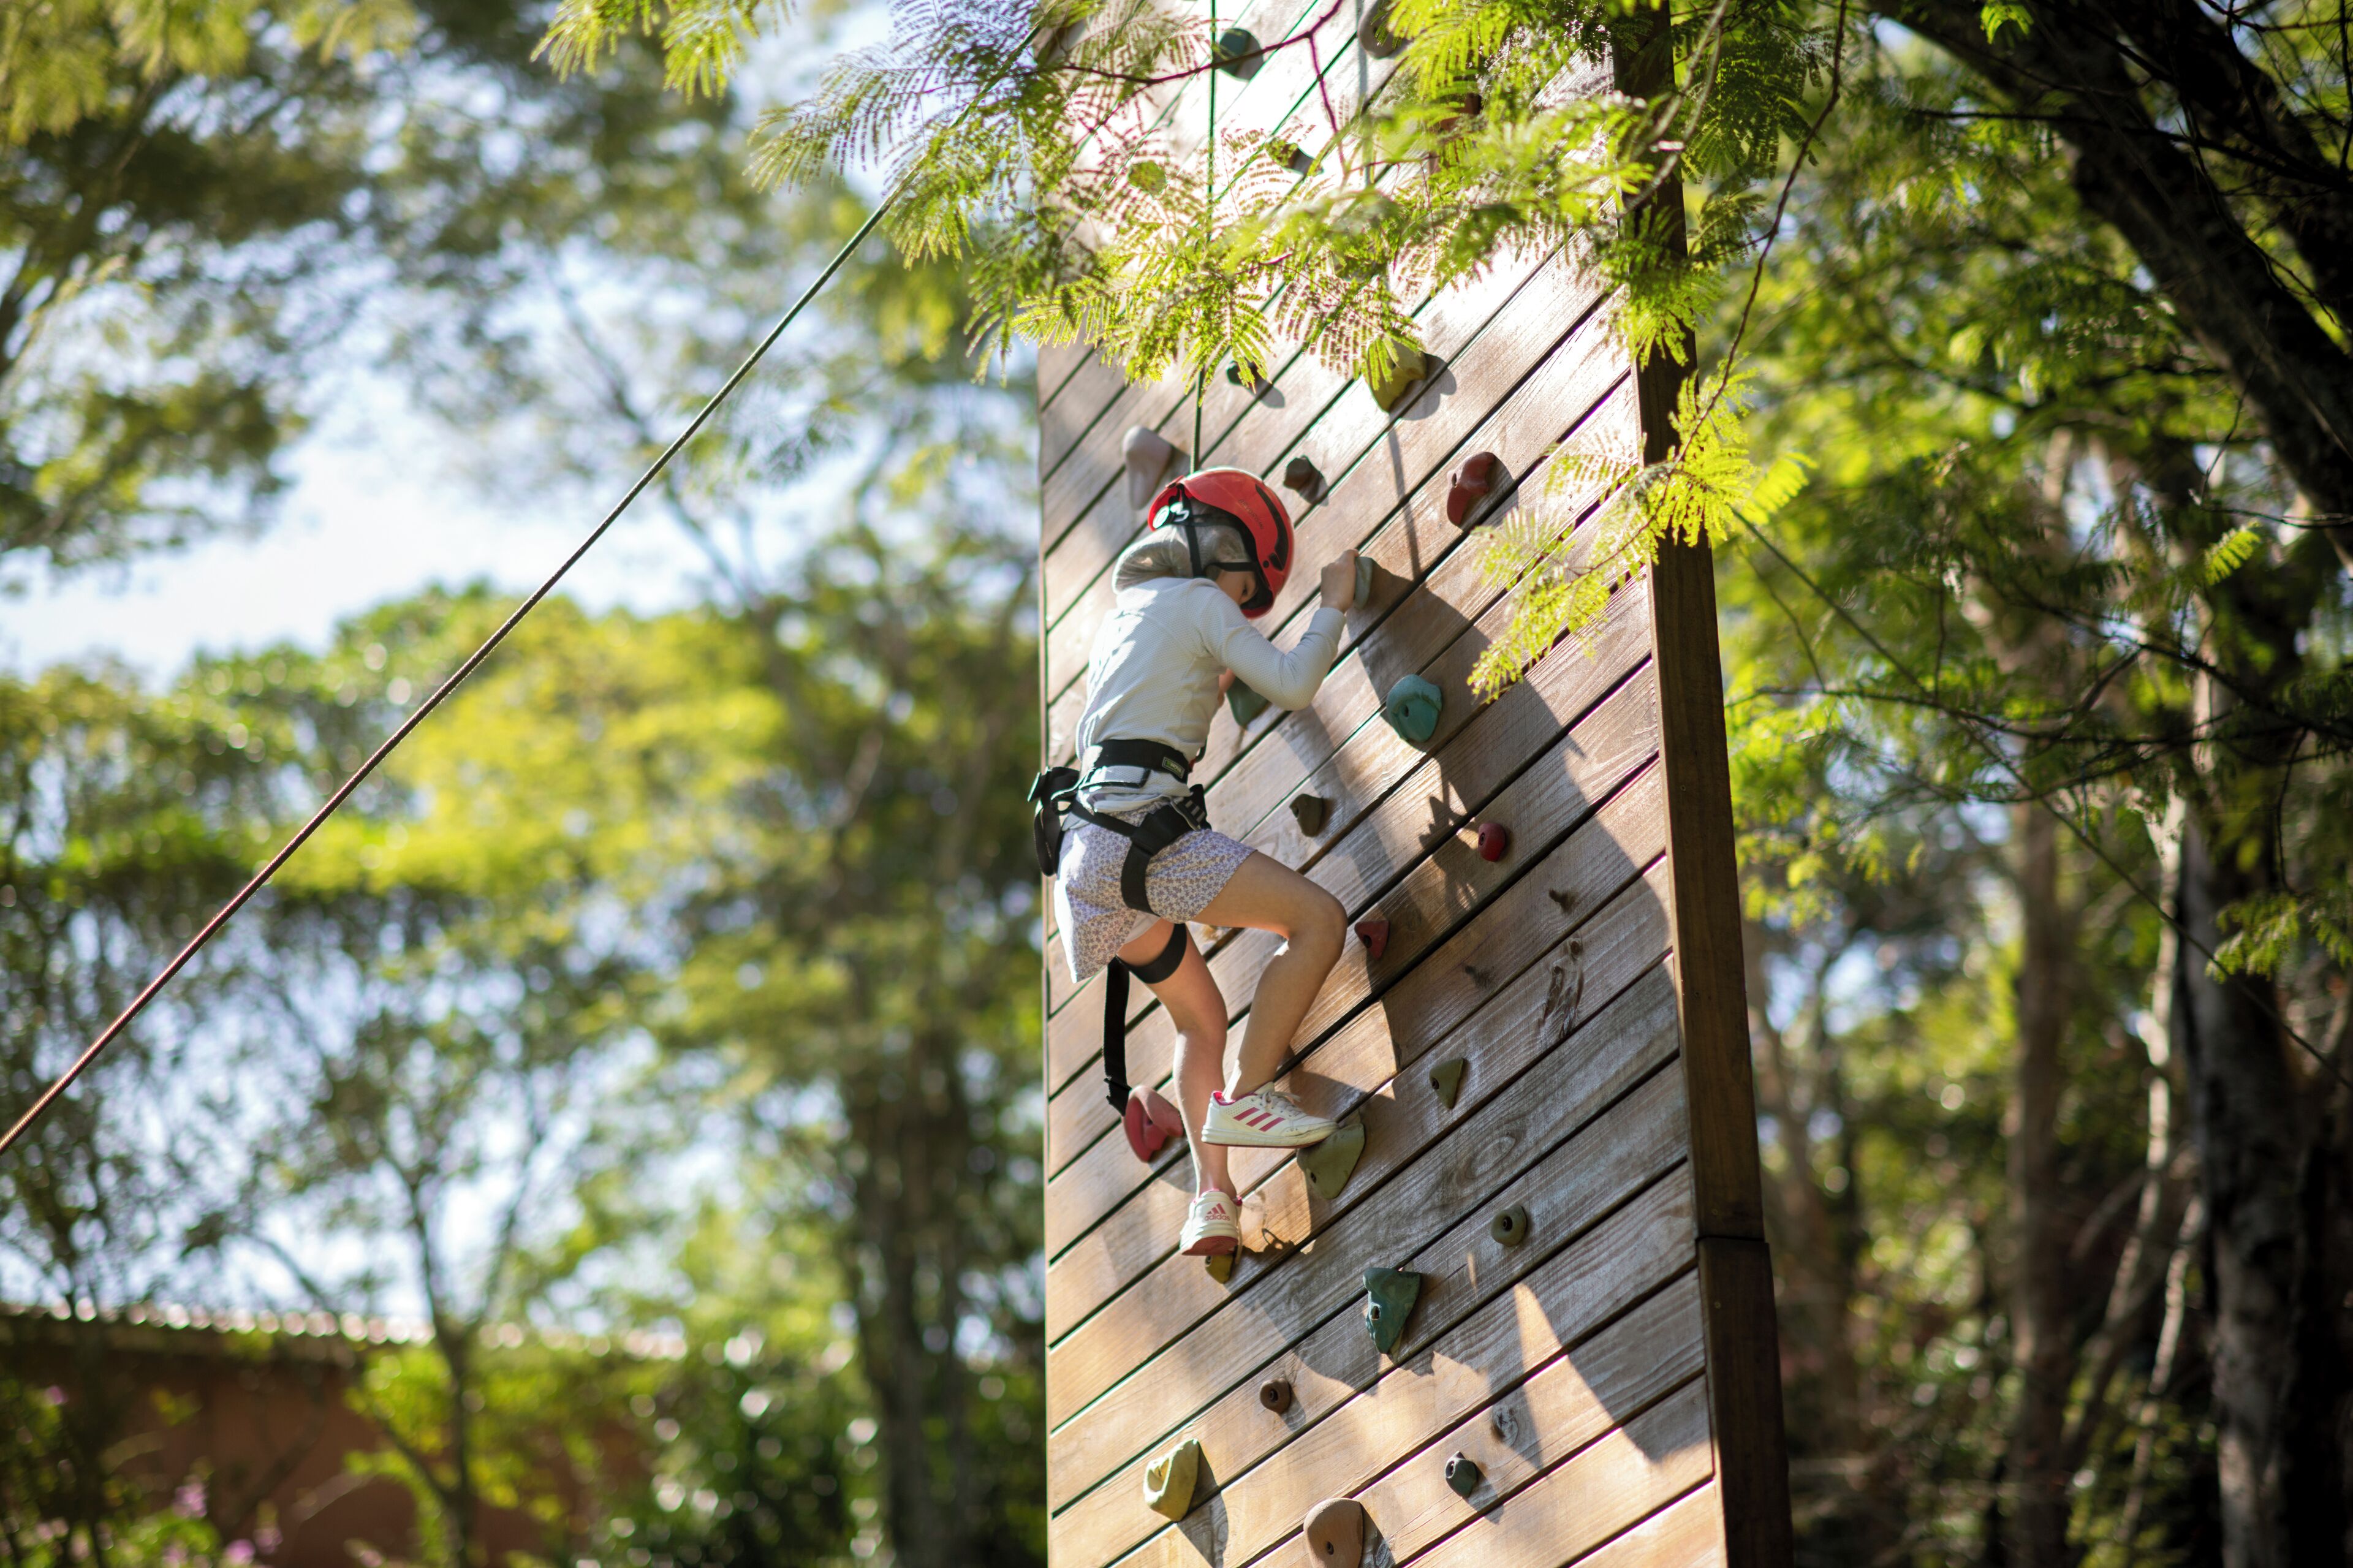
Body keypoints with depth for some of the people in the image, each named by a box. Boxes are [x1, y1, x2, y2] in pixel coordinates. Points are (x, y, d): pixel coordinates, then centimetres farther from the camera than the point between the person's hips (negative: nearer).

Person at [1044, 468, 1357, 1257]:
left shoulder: (1123, 613, 26)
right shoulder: (1199, 602, 2)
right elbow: (1294, 686, -7)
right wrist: (1335, 604, 7)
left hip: (1090, 854, 9)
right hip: (1145, 836, -9)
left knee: (1201, 1016, 19)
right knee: (1320, 920, -6)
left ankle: (1211, 1194, 7)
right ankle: (1242, 1096, -9)